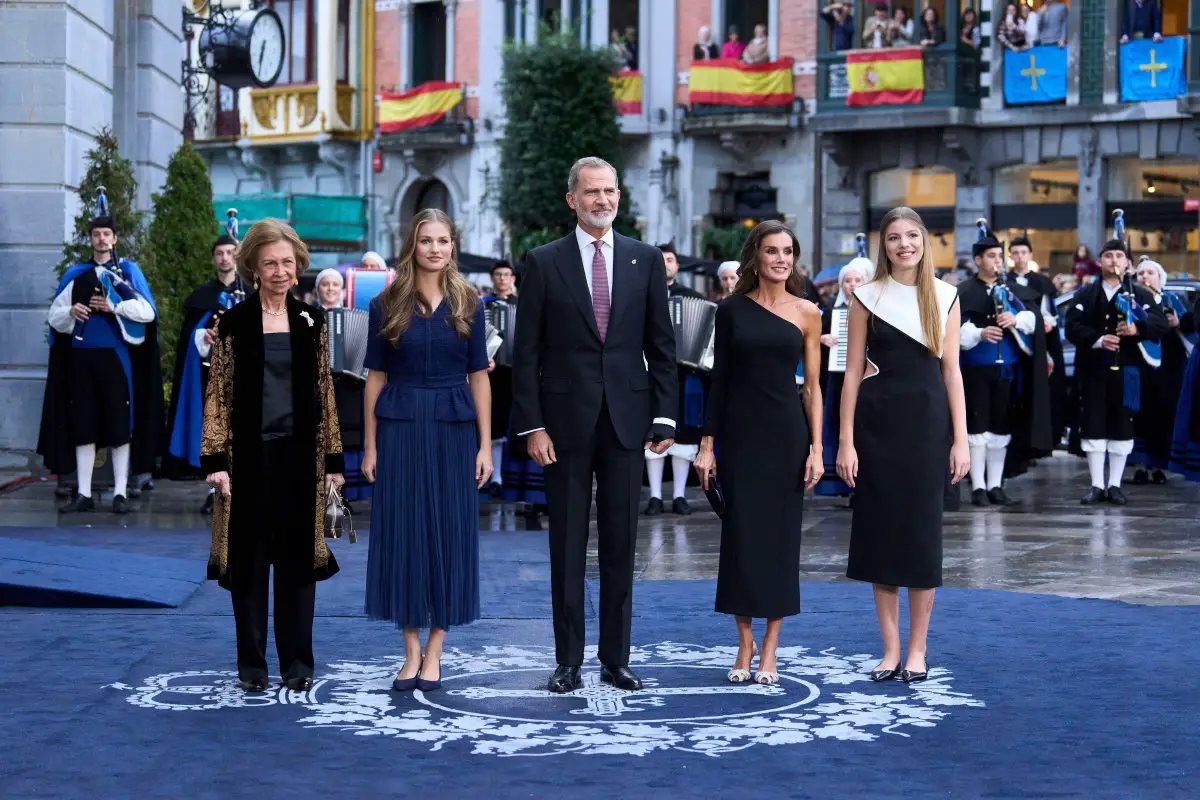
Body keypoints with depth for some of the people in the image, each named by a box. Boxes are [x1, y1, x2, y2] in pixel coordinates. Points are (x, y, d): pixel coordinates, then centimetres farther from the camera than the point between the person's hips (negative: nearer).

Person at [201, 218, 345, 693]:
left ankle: (297, 662, 11)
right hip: (250, 453, -2)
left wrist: (333, 458, 6)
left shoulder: (311, 321, 7)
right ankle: (252, 663, 12)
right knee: (249, 556, 3)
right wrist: (216, 460, -9)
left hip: (300, 453, 2)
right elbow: (218, 394, -2)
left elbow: (324, 391, 9)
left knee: (299, 555, 4)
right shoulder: (234, 323, -1)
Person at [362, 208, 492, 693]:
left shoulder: (467, 304, 4)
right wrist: (371, 446, 0)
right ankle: (411, 651, 10)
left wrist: (485, 445, -1)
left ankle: (434, 652, 9)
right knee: (403, 533, 1)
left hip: (454, 429, 0)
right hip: (401, 428, 0)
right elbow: (376, 377, 4)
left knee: (450, 533, 1)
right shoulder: (387, 306, 2)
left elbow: (479, 376, 4)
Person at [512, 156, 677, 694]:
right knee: (567, 544, 4)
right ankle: (568, 660, 11)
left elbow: (662, 345, 7)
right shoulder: (543, 262, 1)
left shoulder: (646, 260, 7)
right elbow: (526, 353, -1)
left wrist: (664, 417, 0)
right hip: (566, 421, -2)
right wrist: (532, 425, -8)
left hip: (627, 419, 2)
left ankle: (616, 658, 14)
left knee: (621, 543, 6)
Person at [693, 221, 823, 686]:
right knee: (741, 535, 1)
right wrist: (707, 444, 0)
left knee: (781, 535, 3)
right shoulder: (731, 310, 3)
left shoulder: (806, 313, 3)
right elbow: (719, 380, 5)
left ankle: (769, 649, 10)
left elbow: (813, 386, 4)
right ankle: (744, 646, 11)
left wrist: (816, 447, -4)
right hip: (740, 434, 0)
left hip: (787, 433, 0)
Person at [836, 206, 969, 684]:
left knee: (922, 533, 3)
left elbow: (951, 371, 5)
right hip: (878, 423, 0)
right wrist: (845, 441, -5)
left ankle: (917, 649, 12)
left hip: (928, 423, 1)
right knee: (882, 529, 3)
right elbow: (853, 371, 1)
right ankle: (890, 649, 11)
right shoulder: (868, 297, 2)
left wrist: (960, 440, -2)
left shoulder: (945, 297, 5)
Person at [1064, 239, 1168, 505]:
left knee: (1122, 428, 3)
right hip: (1092, 370, 0)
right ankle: (1097, 485, 8)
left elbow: (1160, 323, -6)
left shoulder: (1140, 295, 7)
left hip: (1125, 370, 0)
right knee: (1093, 427, 0)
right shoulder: (1085, 295, 8)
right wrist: (1098, 340, -20)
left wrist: (1138, 328, -25)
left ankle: (1115, 485, 12)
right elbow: (1072, 326, -4)